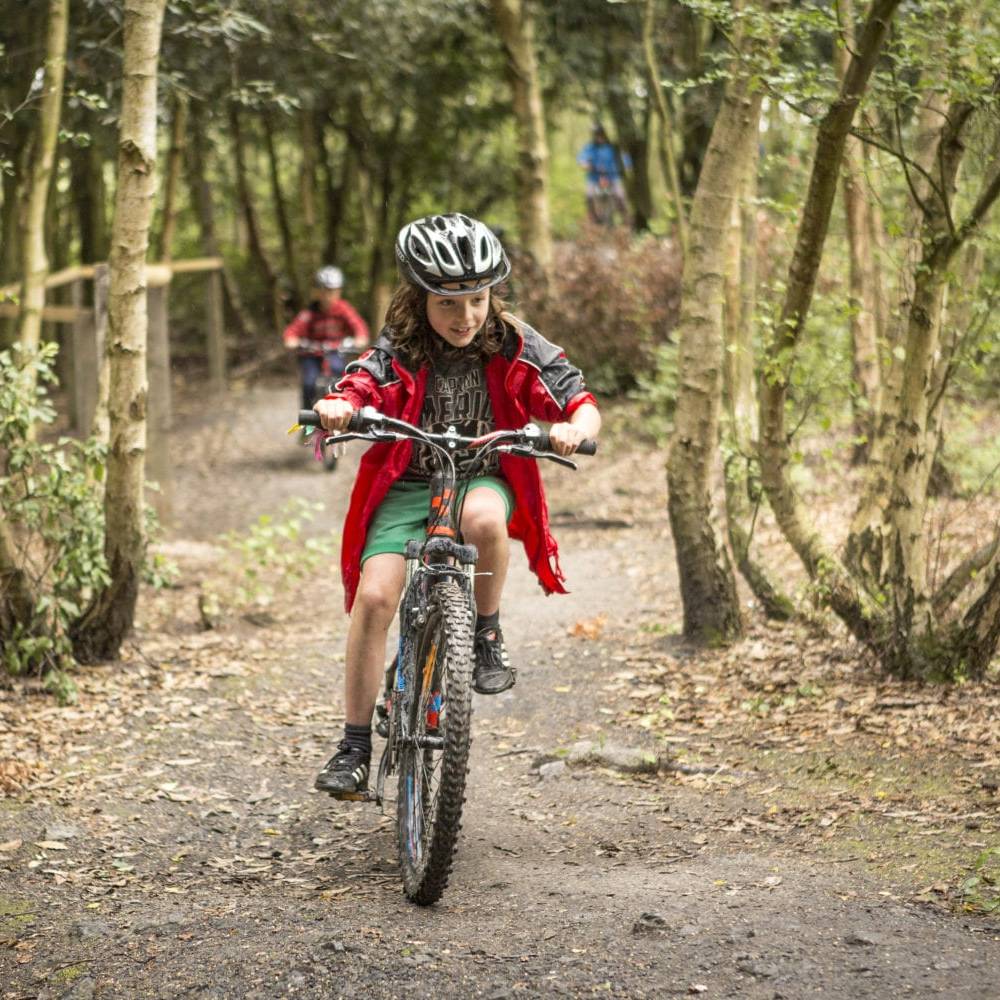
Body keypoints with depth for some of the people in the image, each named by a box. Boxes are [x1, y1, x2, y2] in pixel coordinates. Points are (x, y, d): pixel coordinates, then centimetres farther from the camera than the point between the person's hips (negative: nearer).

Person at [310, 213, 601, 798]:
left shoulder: (515, 348, -6)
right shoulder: (399, 351, -6)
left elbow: (582, 402, -10)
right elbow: (360, 388, -22)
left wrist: (576, 428, -35)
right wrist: (337, 408, -48)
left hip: (483, 478, 0)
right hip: (407, 485, 1)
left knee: (484, 518, -38)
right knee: (375, 596, -19)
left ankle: (488, 635, -11)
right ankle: (356, 745, -6)